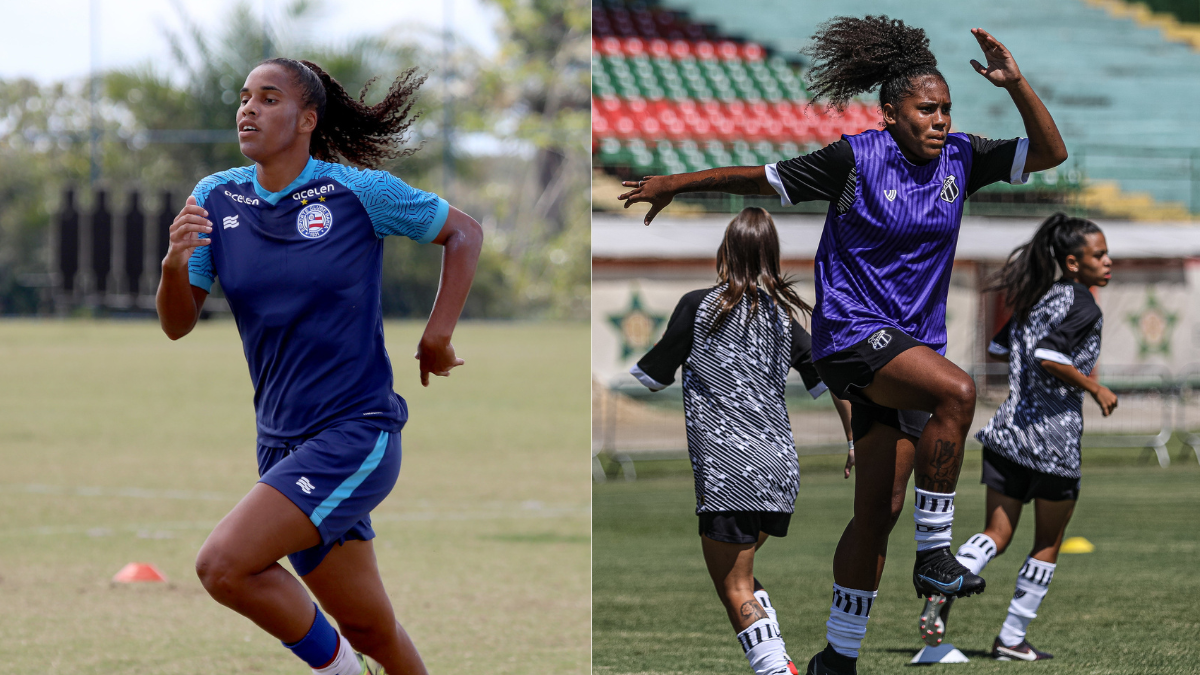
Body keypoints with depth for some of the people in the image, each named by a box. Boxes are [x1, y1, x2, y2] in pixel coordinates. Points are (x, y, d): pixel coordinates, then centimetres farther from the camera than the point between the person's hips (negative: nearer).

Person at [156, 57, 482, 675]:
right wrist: (174, 264, -17)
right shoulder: (216, 198, 3)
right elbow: (177, 324, 4)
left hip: (357, 433, -5)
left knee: (223, 564, -21)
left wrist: (437, 337, -1)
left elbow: (464, 233, 6)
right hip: (283, 443, 5)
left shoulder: (360, 192, -8)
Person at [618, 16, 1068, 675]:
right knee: (955, 391, -32)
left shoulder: (959, 157, 4)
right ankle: (933, 553, -24)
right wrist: (676, 183, 8)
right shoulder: (855, 158, -10)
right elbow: (762, 177, 0)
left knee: (879, 510, 5)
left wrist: (1016, 83, -10)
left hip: (912, 342, 6)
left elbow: (1049, 152, 4)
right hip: (851, 331, -6)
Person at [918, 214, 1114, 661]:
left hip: (1007, 431, 7)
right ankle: (1011, 639, 10)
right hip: (1054, 435, -7)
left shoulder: (1039, 297, 14)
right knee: (1048, 544, 9)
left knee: (997, 534, 7)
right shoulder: (1084, 307, -11)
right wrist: (1093, 387, -13)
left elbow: (997, 349, 20)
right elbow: (1048, 357, -24)